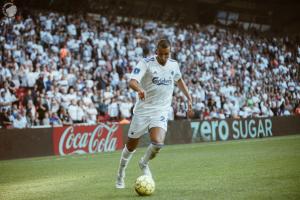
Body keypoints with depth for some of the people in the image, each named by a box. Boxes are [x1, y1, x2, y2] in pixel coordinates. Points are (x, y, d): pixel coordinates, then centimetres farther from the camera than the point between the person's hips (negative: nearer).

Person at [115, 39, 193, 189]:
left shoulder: (173, 64, 3)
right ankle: (120, 175, 33)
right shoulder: (146, 63, -11)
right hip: (143, 110, -2)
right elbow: (132, 81, -26)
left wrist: (189, 98, 21)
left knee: (157, 143, -21)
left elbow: (179, 80, 25)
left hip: (161, 111, 2)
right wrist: (139, 89, -47)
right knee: (131, 146, 7)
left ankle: (144, 164, 12)